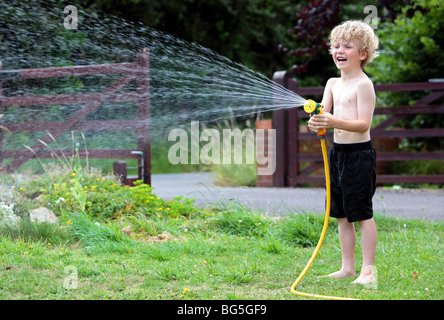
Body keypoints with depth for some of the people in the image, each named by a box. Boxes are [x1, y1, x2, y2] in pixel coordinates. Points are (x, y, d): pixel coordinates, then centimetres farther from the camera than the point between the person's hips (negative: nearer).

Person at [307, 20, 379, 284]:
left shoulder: (364, 84, -11)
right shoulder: (333, 83, 13)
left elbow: (363, 123, -18)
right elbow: (324, 113, 6)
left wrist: (333, 122, -31)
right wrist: (316, 123, -17)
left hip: (360, 154, -8)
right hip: (338, 152, 8)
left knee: (362, 214, -4)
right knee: (341, 215, 11)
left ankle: (368, 270, 2)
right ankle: (348, 267, 20)